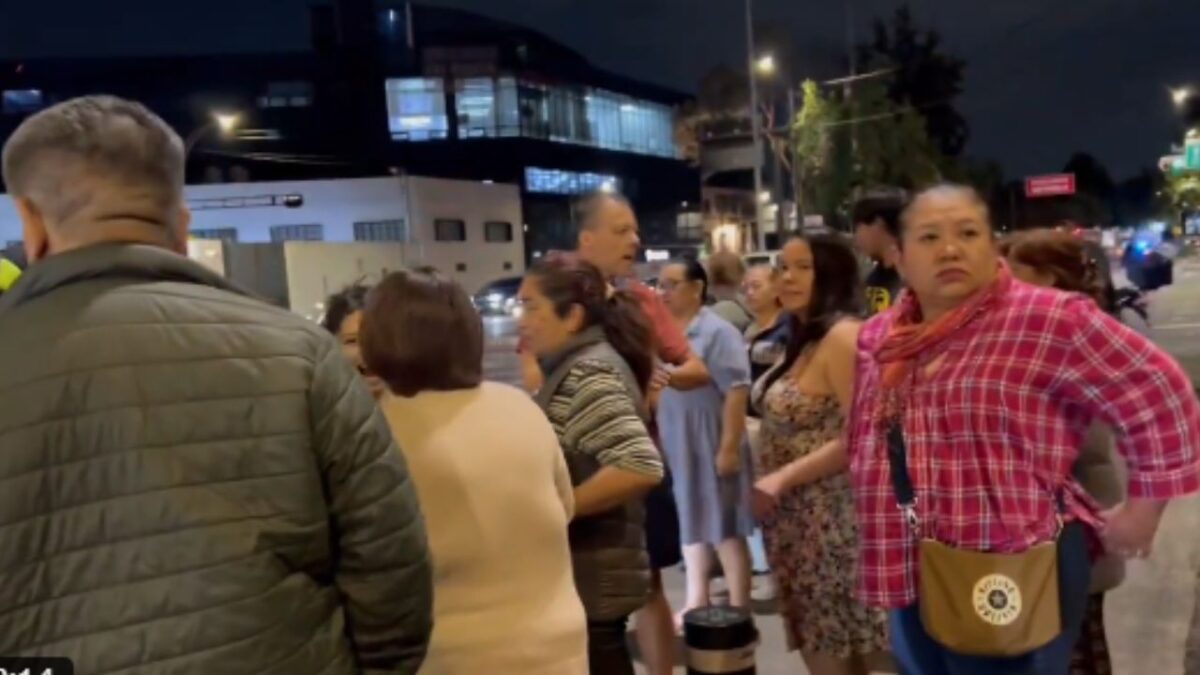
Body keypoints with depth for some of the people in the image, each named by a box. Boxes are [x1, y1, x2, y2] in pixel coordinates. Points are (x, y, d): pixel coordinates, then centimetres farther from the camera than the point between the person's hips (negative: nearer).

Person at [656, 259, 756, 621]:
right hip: (674, 446, 7)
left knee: (725, 529, 3)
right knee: (690, 526, 16)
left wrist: (729, 447, -21)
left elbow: (737, 392, -18)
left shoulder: (717, 332, -11)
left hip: (710, 445, -7)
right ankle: (696, 602, 29)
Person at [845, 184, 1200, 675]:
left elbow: (1158, 398, -11)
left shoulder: (1047, 320, -15)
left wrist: (1144, 507, -4)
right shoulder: (878, 338, 7)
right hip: (912, 575, 7)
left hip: (1013, 577, -6)